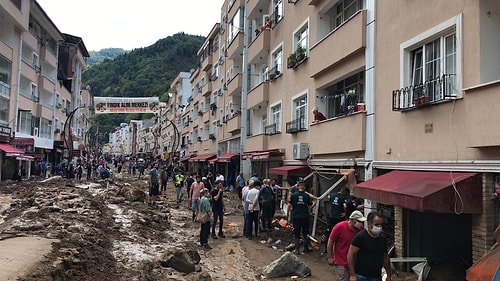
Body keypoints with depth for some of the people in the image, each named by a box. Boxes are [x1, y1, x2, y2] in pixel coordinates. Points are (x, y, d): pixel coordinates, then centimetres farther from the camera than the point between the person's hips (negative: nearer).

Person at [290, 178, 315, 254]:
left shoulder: (294, 195, -6)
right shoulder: (307, 196, -6)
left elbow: (291, 206, -2)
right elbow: (309, 207, -2)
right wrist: (313, 204, 18)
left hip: (296, 217, 0)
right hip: (305, 217, 0)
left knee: (296, 234, 9)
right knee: (306, 233, 14)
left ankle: (297, 249, 9)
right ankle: (306, 248, 22)